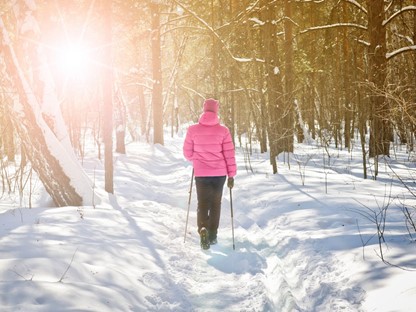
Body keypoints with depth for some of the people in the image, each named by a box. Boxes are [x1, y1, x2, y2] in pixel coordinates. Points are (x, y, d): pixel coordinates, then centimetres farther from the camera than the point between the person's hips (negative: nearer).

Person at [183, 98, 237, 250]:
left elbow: (187, 153, 1)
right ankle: (213, 235, 22)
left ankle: (203, 229, -19)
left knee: (202, 204, 7)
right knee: (215, 203, 17)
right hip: (219, 174, 1)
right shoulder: (223, 130, -7)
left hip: (201, 173, 0)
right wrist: (231, 175, 2)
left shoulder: (193, 129, -6)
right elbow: (229, 154, -6)